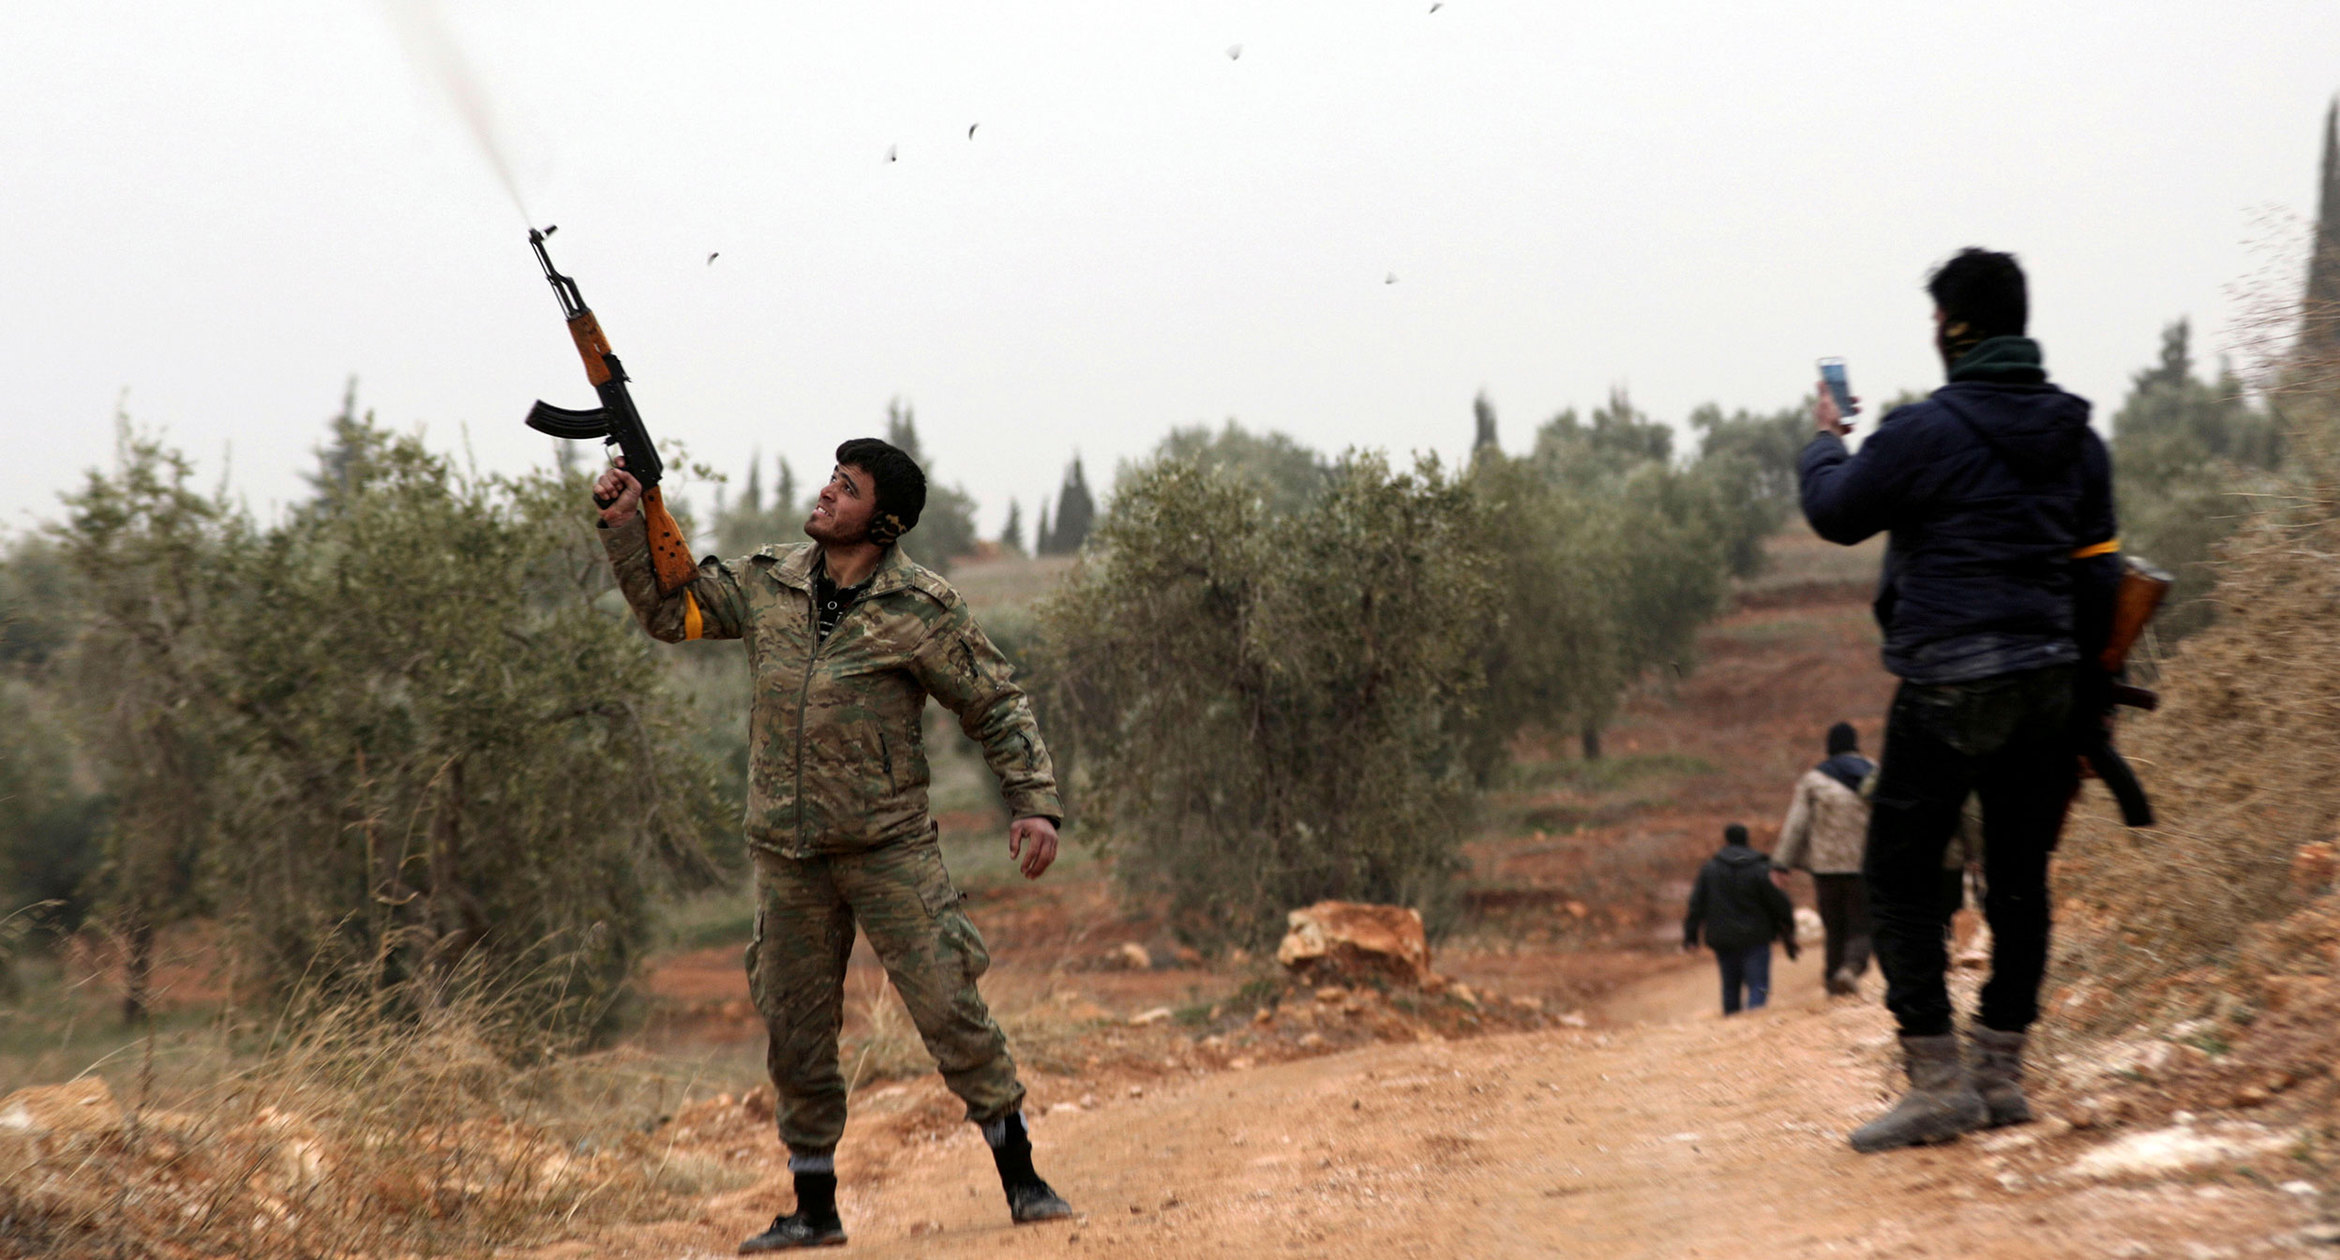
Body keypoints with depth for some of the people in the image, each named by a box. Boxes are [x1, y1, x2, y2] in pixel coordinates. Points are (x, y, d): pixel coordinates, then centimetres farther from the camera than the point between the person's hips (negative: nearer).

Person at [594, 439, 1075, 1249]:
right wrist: (625, 528, 4)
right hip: (786, 852, 4)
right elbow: (670, 610, 17)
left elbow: (999, 708, -3)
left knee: (948, 1006, -8)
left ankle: (1022, 1181, 2)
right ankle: (814, 1208, 20)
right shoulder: (767, 583, 6)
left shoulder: (921, 609, -7)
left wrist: (1035, 804, -12)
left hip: (889, 846, -4)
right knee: (796, 1033, 9)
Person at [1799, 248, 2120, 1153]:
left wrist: (1824, 441, 23)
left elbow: (1835, 513, 2)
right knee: (2018, 877, 11)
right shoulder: (2076, 437, 11)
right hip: (2047, 687, 6)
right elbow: (2099, 577, 14)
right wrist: (2079, 703, 20)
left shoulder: (1924, 433, -10)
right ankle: (2000, 1071, 15)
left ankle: (1937, 1080, -7)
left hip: (1947, 694, -6)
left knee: (1901, 877, -1)